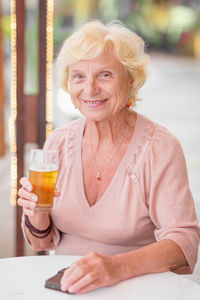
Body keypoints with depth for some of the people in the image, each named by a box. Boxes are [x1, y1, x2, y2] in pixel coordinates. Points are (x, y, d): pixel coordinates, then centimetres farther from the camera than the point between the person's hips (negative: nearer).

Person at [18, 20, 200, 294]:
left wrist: (117, 266, -33)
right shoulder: (58, 143, 2)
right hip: (66, 286, 3)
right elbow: (44, 243, 9)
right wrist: (37, 214, -13)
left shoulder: (159, 148, -11)